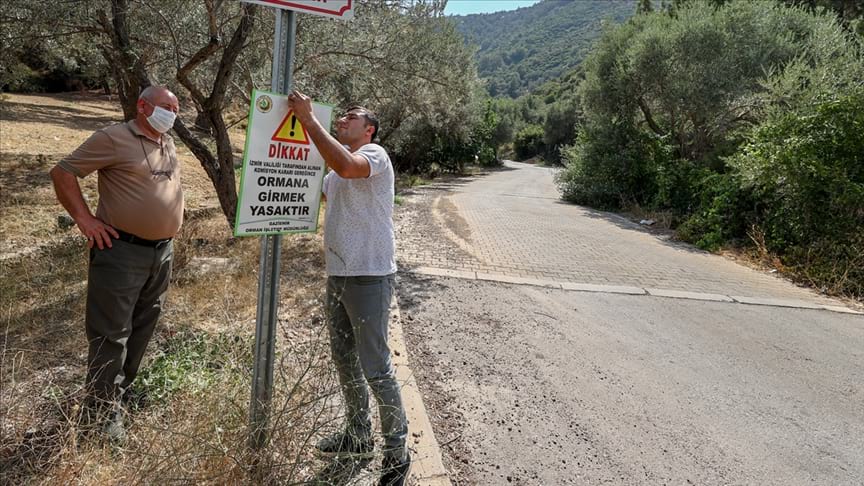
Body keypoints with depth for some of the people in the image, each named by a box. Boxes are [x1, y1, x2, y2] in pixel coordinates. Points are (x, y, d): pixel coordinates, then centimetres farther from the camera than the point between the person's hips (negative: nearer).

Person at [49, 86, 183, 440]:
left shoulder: (168, 144, 13)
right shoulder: (114, 138, -10)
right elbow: (62, 173, -9)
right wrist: (85, 219, -13)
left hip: (162, 252, 8)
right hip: (121, 252, -8)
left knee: (143, 327, 17)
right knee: (111, 332, -1)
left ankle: (121, 390, 34)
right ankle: (103, 411, 11)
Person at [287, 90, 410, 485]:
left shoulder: (374, 154, -10)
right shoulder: (335, 171, 19)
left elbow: (346, 166, -31)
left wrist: (307, 118, -25)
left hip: (369, 277, -10)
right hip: (338, 275, 10)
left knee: (375, 369, -4)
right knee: (344, 360, 18)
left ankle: (397, 452, 13)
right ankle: (358, 434, 36)